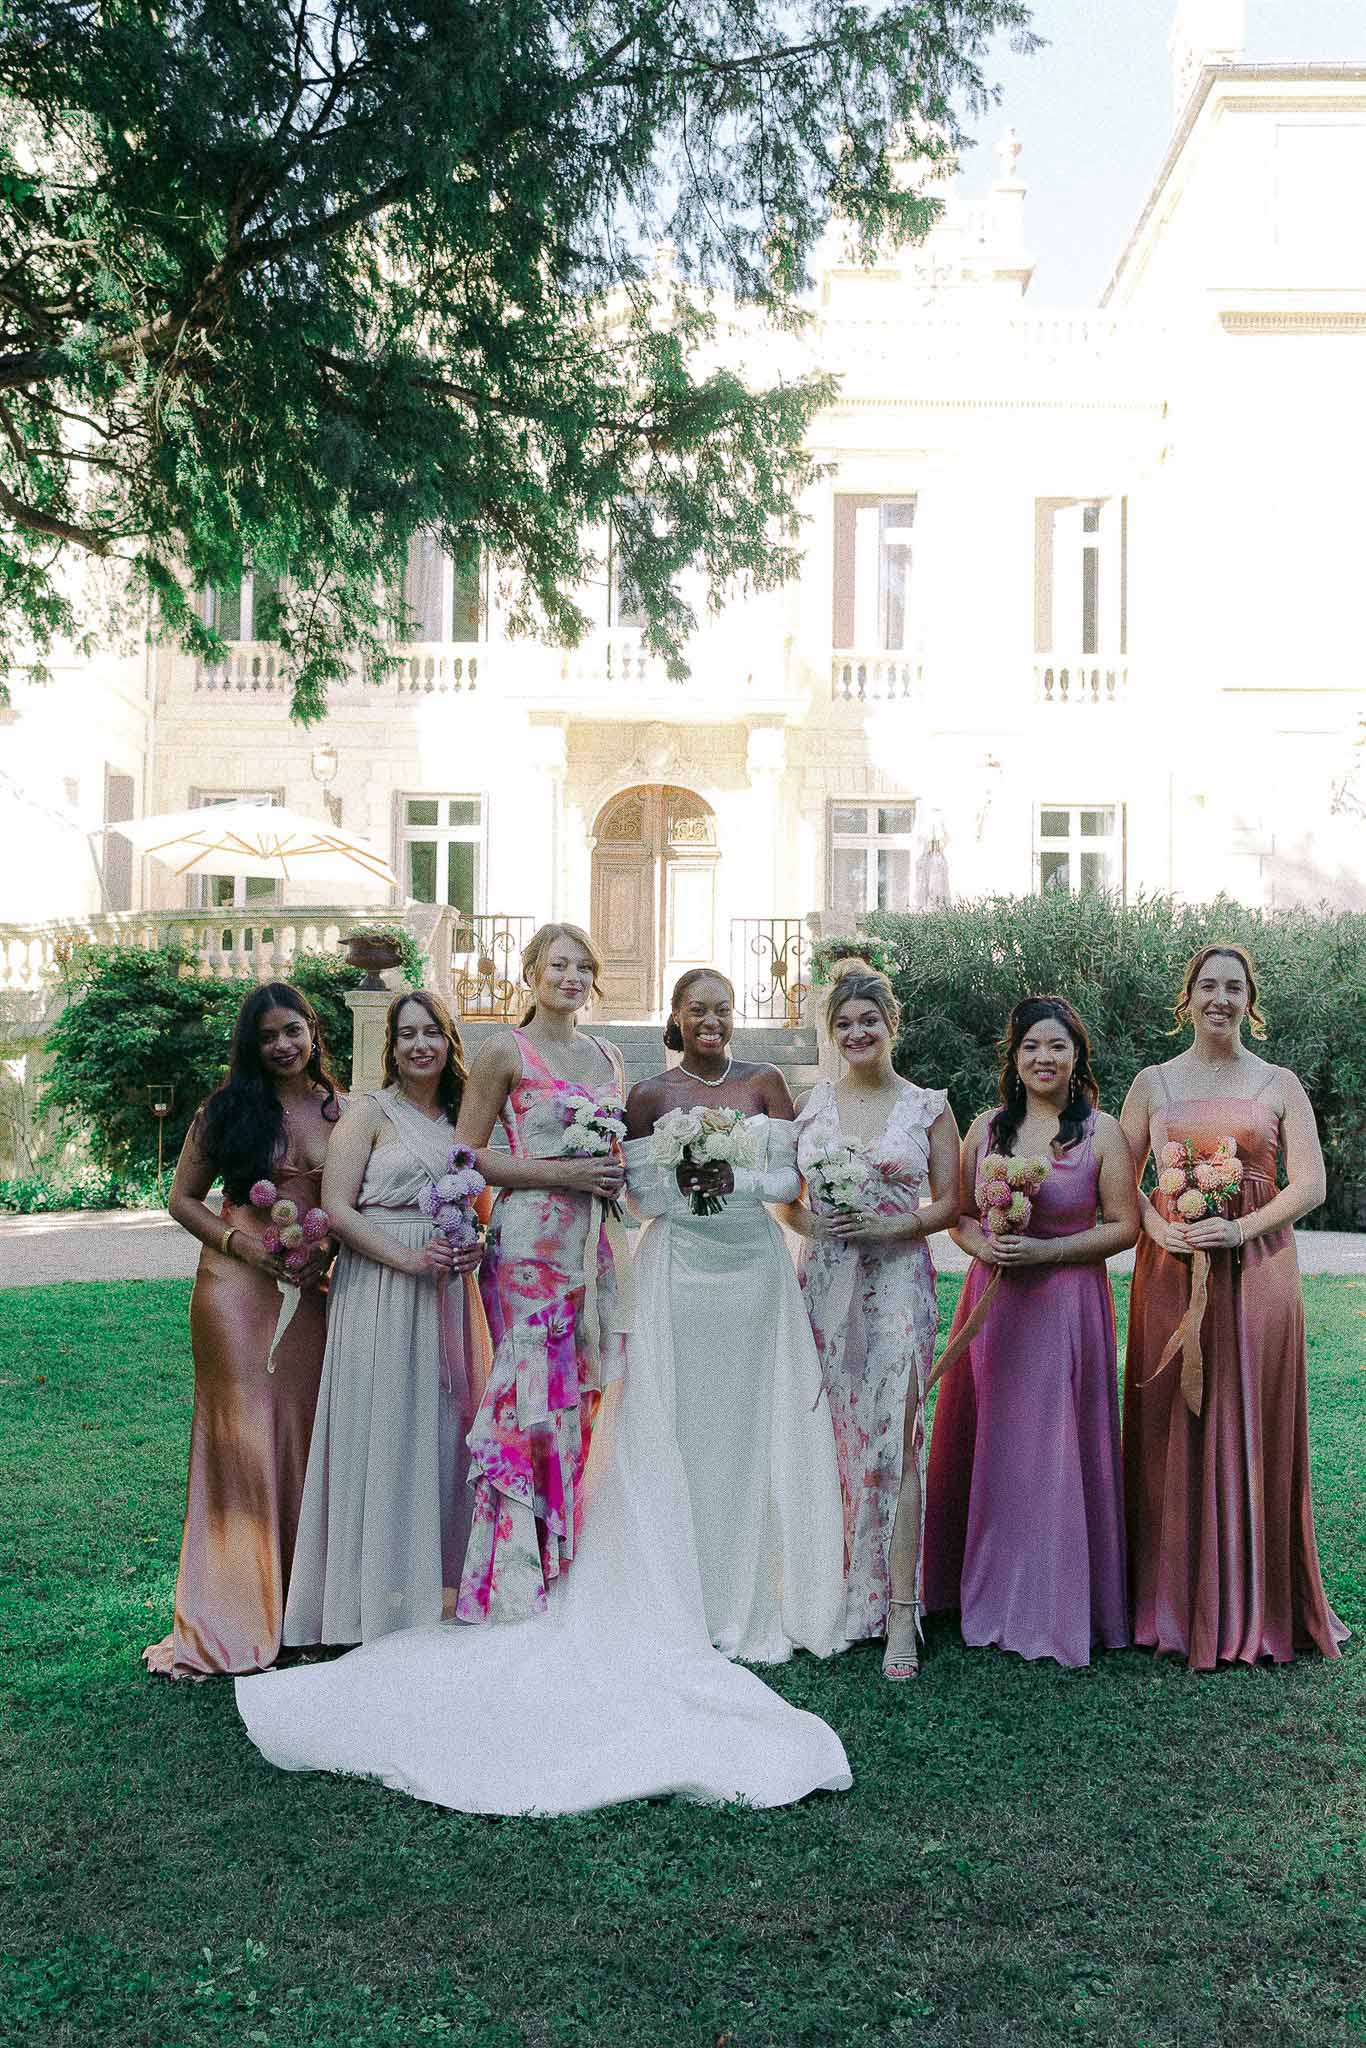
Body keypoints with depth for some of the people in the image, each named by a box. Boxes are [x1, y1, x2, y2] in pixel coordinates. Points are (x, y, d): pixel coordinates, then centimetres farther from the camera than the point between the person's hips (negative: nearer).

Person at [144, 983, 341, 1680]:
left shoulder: (342, 1112, 8)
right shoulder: (228, 1108, 3)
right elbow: (182, 1198, 4)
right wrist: (240, 1242, -10)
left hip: (311, 1291, 3)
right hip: (237, 1285, -2)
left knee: (301, 1434, 6)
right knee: (241, 1438, -3)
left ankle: (296, 1599, 19)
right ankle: (229, 1615, 4)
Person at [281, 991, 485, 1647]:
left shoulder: (460, 1118, 15)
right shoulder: (369, 1113, -1)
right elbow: (337, 1209, -9)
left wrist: (476, 1247, -2)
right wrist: (407, 1258, -19)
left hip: (447, 1292, 5)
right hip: (379, 1291, -5)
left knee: (442, 1426, 7)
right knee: (381, 1429, -3)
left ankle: (435, 1577, 19)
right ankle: (379, 1590, 7)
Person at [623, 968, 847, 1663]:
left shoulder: (764, 1083, 5)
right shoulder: (649, 1095, 4)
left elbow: (790, 1180, 1)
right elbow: (637, 1193, 4)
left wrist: (733, 1179, -14)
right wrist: (681, 1182, -13)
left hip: (753, 1265, 1)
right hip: (679, 1268, 0)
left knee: (751, 1421, 2)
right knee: (683, 1423, 1)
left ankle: (753, 1603, 14)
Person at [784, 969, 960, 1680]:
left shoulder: (928, 1107, 4)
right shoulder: (810, 1103, 10)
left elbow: (950, 1203, 4)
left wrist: (894, 1225, -11)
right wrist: (811, 1222, -5)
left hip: (897, 1282, -2)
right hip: (823, 1281, 3)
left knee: (893, 1438, -8)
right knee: (829, 1435, 5)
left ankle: (898, 1610, -5)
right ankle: (838, 1592, 18)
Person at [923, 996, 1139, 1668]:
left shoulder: (1101, 1132, -3)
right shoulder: (986, 1127, 7)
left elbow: (1124, 1226, -5)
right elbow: (957, 1214, 12)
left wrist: (1045, 1249, -15)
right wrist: (983, 1245, -10)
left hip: (1066, 1304, -3)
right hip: (991, 1302, 4)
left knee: (1055, 1448, 0)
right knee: (987, 1443, 9)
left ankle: (1054, 1601, 15)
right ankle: (986, 1587, 24)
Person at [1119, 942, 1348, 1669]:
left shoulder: (1278, 1085, 6)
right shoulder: (1153, 1083, 9)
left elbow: (1310, 1184, -2)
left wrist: (1239, 1230, -15)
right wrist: (1158, 1227, -11)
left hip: (1257, 1269, -1)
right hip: (1170, 1270, 1)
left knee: (1254, 1430, 1)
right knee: (1172, 1430, 2)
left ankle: (1256, 1608, 14)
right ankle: (1175, 1602, 13)